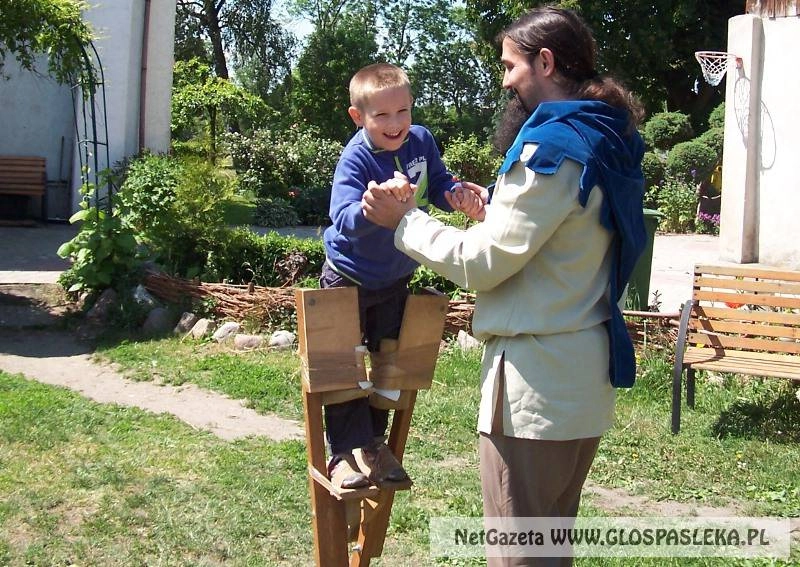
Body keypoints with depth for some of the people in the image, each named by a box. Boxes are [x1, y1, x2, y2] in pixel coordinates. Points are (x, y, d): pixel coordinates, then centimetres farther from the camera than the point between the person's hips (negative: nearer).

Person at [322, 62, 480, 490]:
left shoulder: (420, 141, -12)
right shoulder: (355, 159, -27)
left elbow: (438, 185, 3)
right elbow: (344, 218, -41)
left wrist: (456, 196, -20)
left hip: (395, 279, 5)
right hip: (349, 278, -5)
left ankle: (374, 442, 32)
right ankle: (345, 452, 11)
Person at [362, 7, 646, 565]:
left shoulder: (553, 146, -16)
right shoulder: (606, 141, 13)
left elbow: (481, 264, -15)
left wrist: (404, 219, -4)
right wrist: (500, 214, 17)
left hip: (536, 378, -10)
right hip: (583, 372, 10)